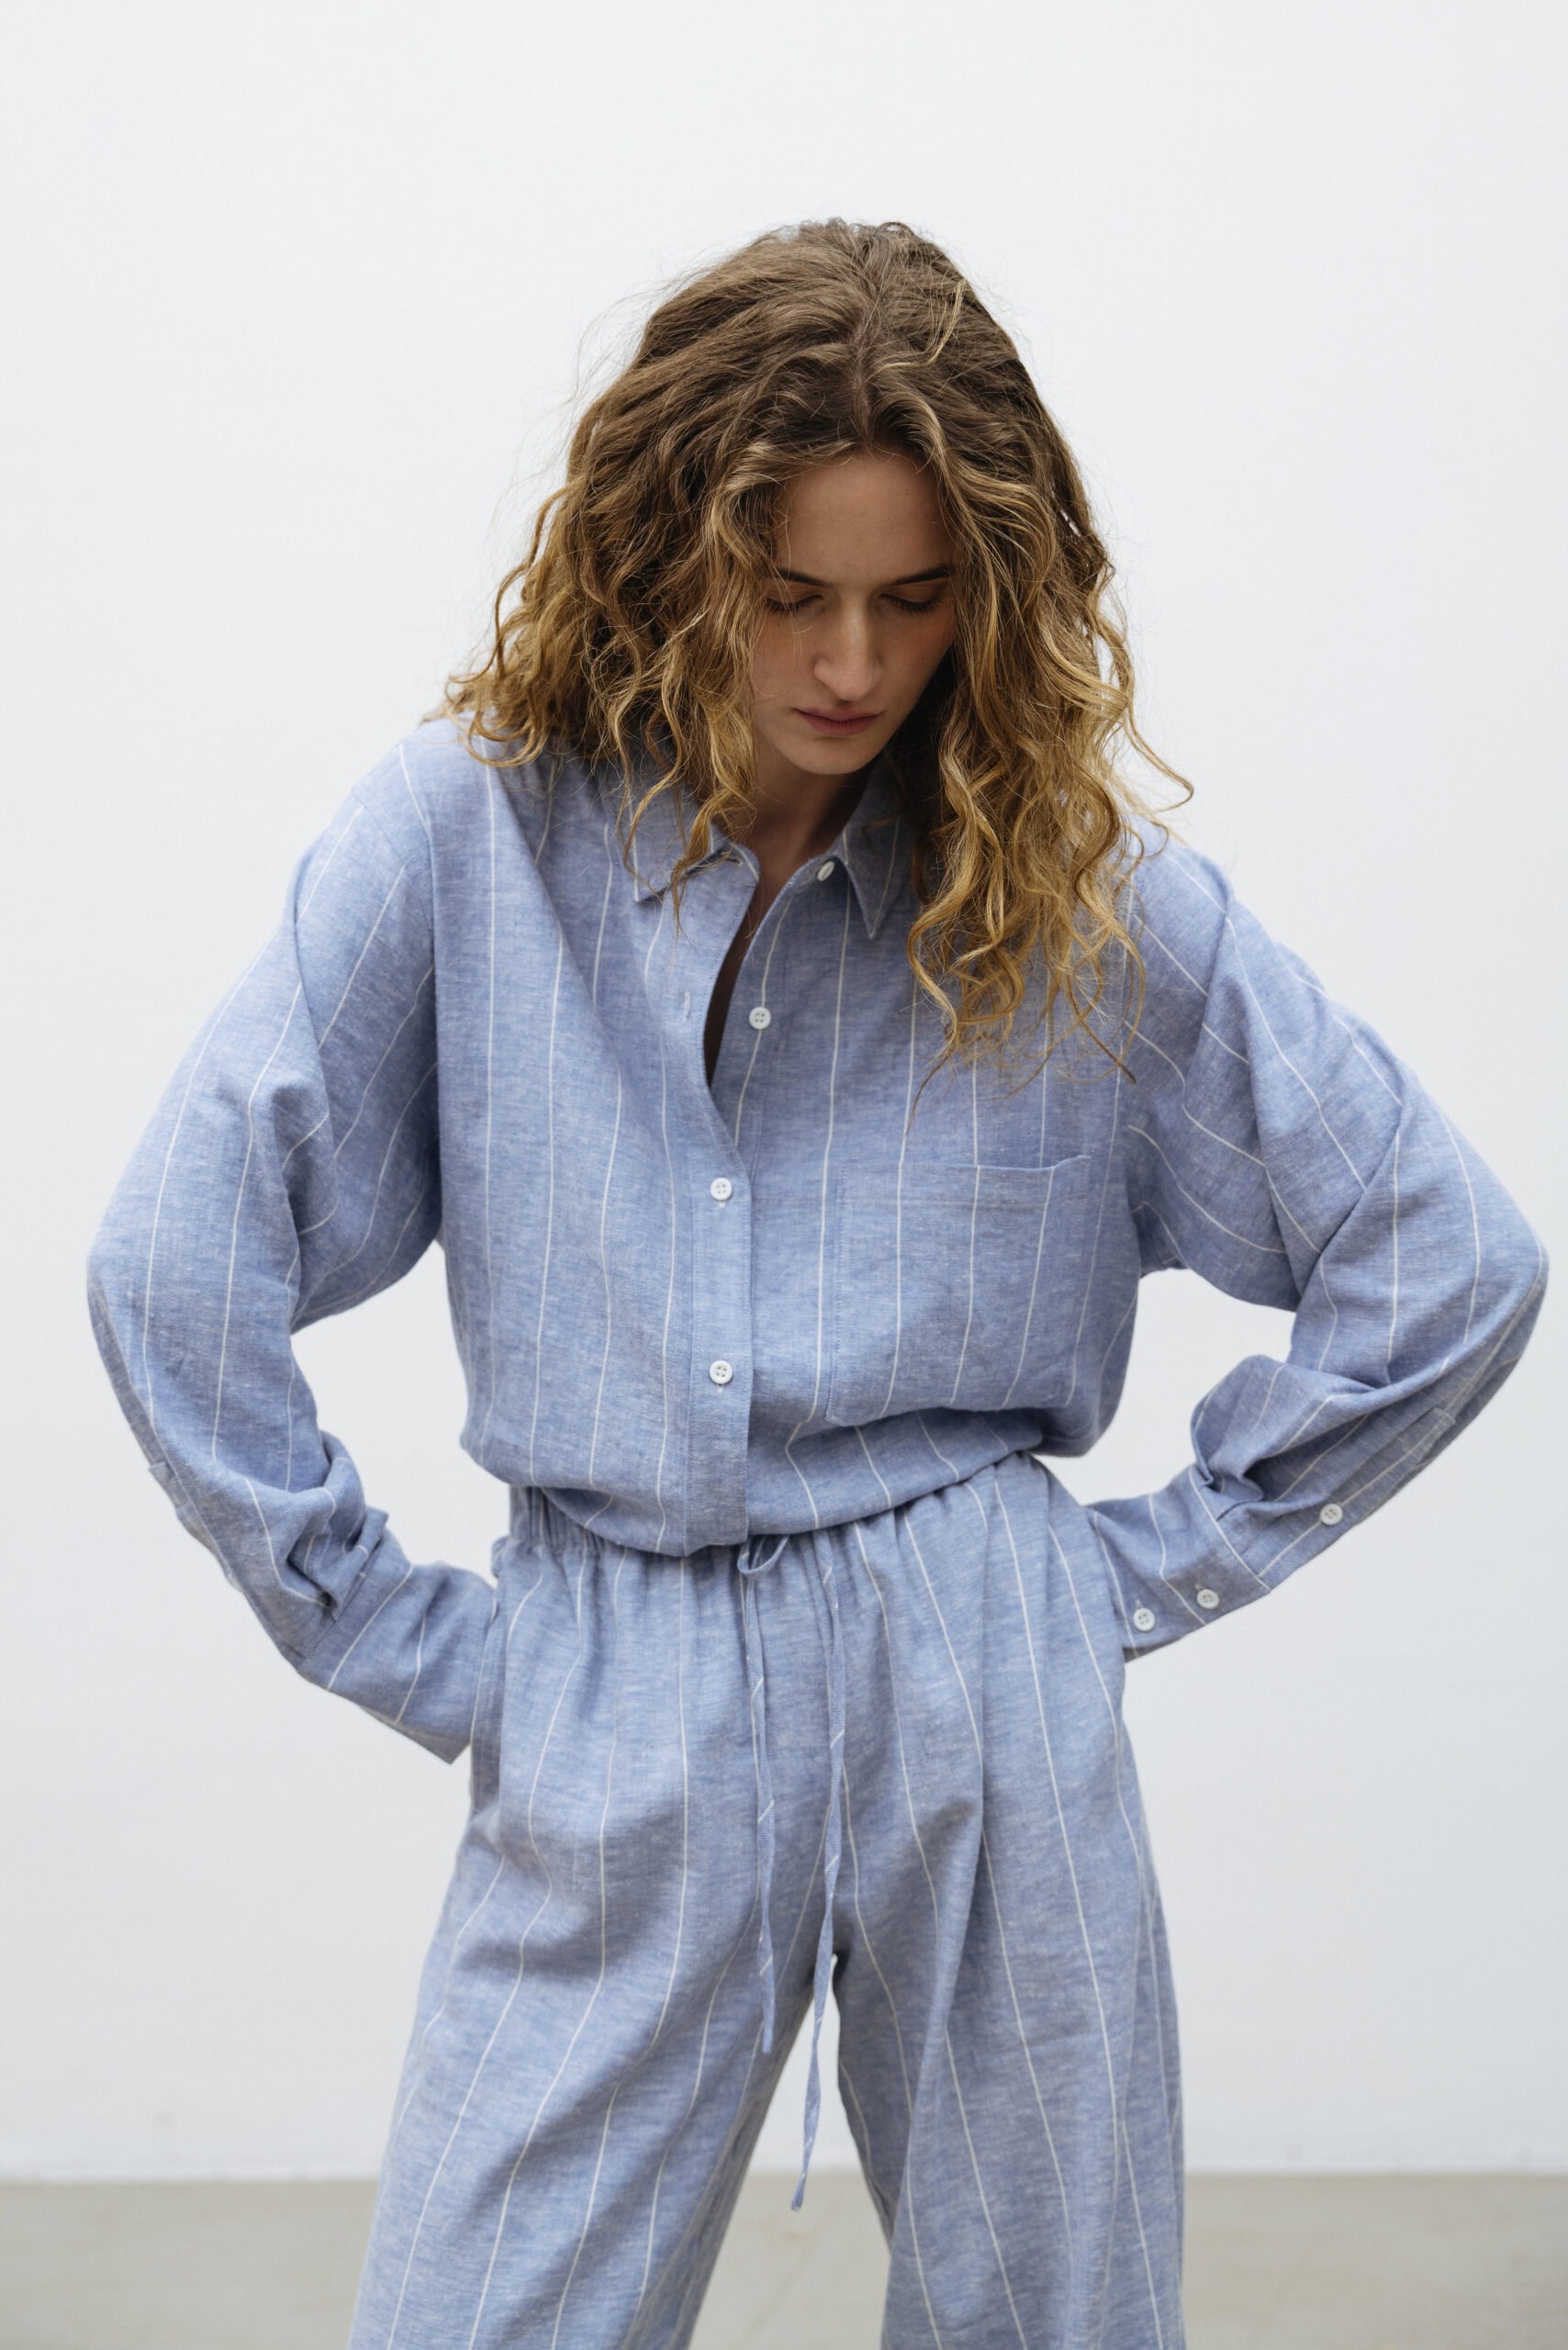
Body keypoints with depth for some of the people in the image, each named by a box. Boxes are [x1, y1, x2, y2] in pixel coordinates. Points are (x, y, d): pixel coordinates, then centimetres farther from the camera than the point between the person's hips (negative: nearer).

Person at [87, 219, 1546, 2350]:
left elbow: (1452, 1265, 3)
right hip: (606, 1715, -1)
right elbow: (175, 1266, -4)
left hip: (985, 1692, 1)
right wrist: (389, 1635, -3)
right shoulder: (474, 832, -3)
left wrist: (1163, 1562, 0)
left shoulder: (1087, 882, 0)